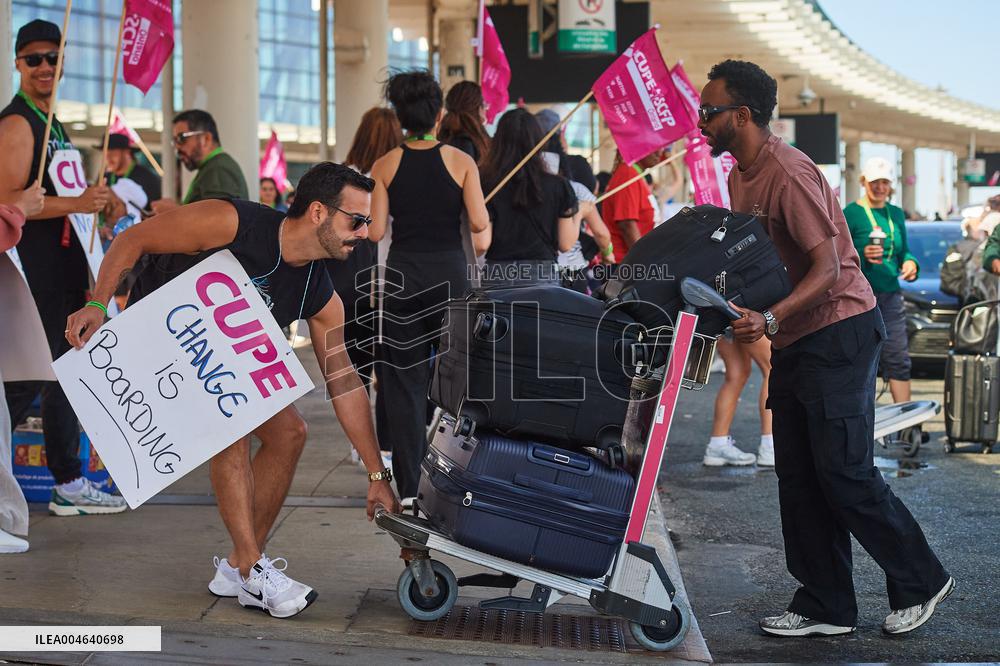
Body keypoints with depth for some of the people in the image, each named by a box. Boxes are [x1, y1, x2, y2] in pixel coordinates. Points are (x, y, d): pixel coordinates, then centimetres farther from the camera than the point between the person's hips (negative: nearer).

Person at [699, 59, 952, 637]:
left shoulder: (787, 173, -20)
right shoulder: (742, 174, 11)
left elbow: (828, 271, -26)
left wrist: (770, 320, -38)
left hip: (839, 332, -10)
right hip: (794, 340, 10)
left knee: (843, 472, -7)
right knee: (799, 477, 8)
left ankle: (921, 582, 11)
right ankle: (827, 608, 15)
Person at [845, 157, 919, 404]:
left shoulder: (896, 214, 15)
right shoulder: (851, 213, -4)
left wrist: (910, 263, 1)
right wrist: (862, 255, -25)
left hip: (891, 295, 6)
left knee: (898, 358, 4)